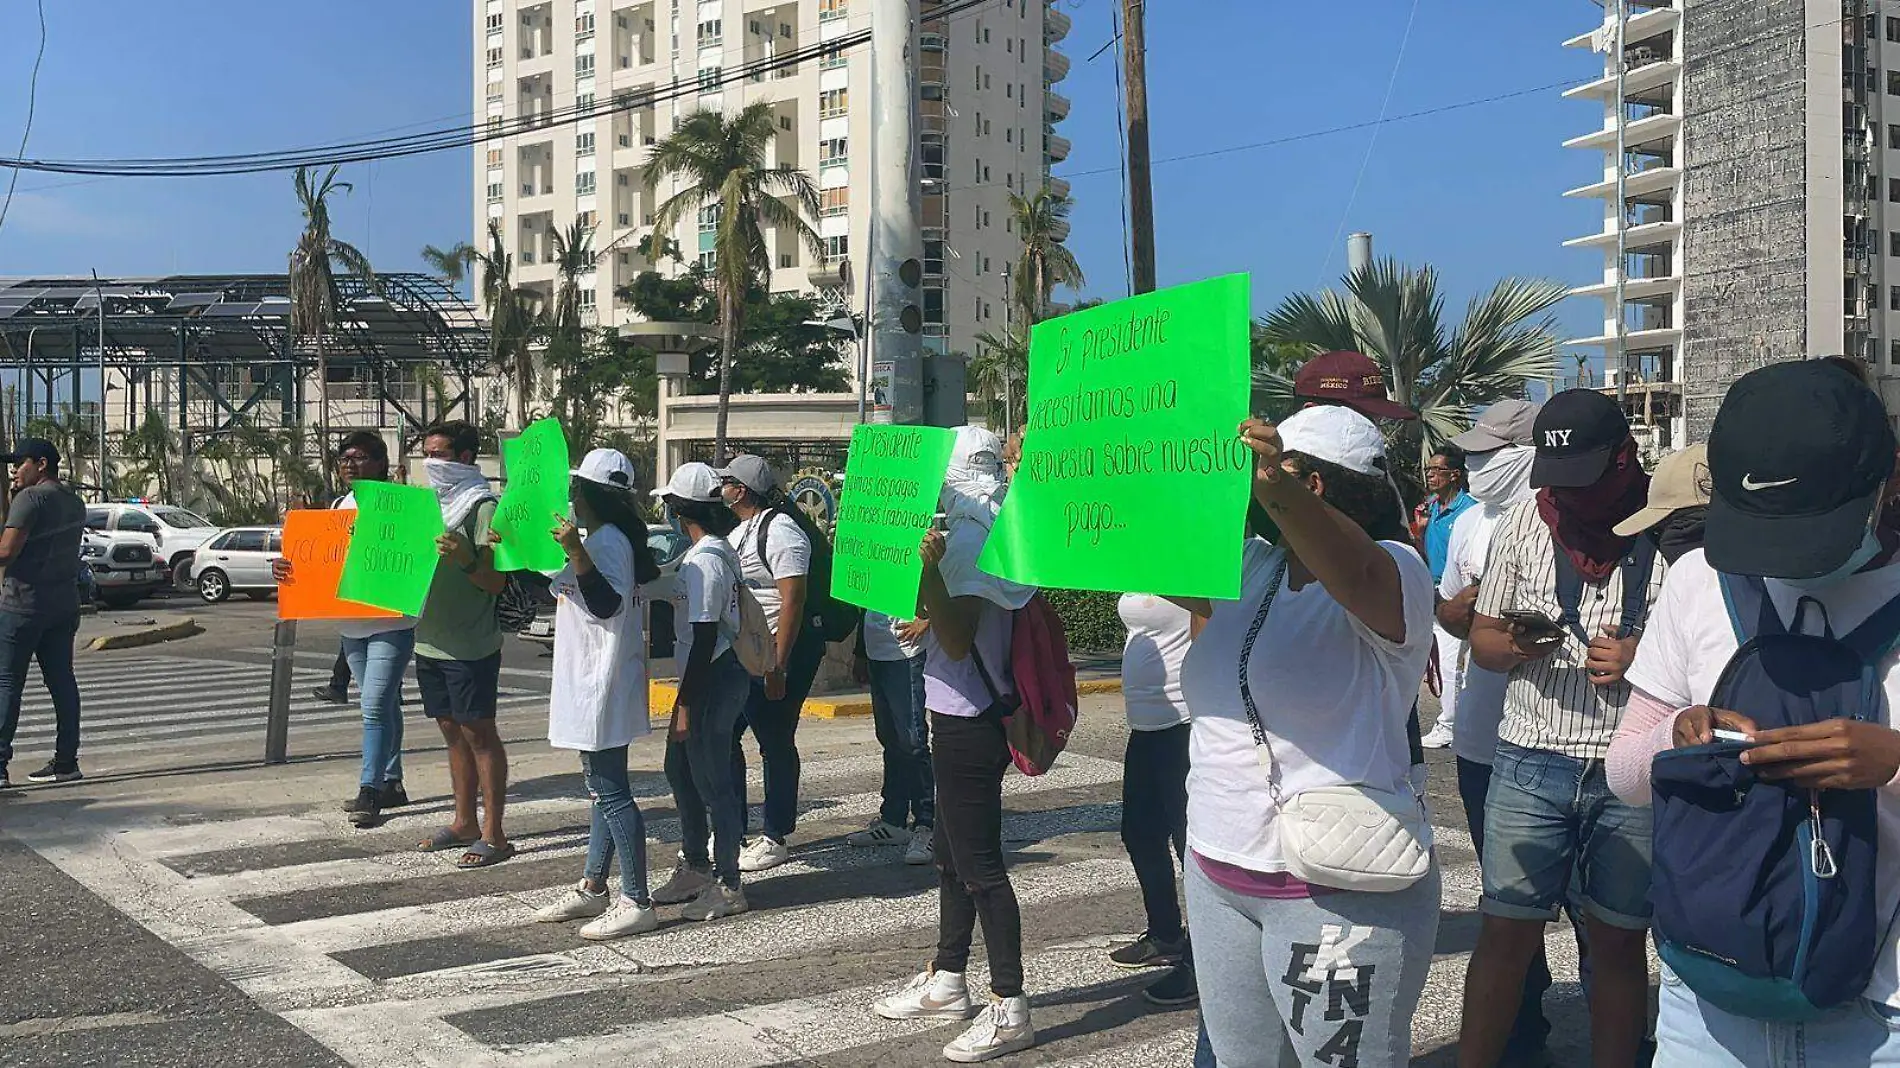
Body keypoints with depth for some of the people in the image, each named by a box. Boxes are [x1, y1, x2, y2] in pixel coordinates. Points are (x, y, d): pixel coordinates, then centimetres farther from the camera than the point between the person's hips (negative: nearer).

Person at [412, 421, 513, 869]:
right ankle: (464, 822, 23)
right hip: (430, 640, 8)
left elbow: (496, 581, -16)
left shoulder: (484, 507, -10)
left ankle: (493, 833, 0)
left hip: (470, 644, -8)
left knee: (479, 733, -4)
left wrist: (464, 560, -33)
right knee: (452, 730, 14)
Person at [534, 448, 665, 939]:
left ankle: (637, 902, -5)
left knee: (611, 792, -9)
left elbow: (607, 604, -27)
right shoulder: (599, 538, 16)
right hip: (590, 687, 11)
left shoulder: (607, 540, -17)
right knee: (603, 788, 17)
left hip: (602, 689, -11)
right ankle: (592, 888, 27)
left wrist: (576, 553, -35)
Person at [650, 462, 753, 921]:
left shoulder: (704, 559, -20)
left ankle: (726, 885, 9)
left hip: (713, 680, -10)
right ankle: (695, 867, 32)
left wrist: (685, 705, -19)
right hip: (718, 674, 10)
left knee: (712, 781, -1)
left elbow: (704, 637, -22)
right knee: (681, 771, 20)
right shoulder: (719, 550, 11)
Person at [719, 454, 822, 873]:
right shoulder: (738, 532, 15)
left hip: (777, 653, -10)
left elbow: (792, 601, -20)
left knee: (776, 745, 0)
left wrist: (777, 667, -23)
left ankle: (775, 839, 9)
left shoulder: (780, 532, -15)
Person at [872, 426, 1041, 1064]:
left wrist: (931, 570, -32)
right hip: (964, 718, 11)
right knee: (954, 857, 19)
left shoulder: (967, 540, -18)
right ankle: (945, 984, 31)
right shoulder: (977, 534, 12)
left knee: (979, 864, -5)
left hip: (969, 723, -11)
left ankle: (1009, 1009, 3)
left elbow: (957, 641, -24)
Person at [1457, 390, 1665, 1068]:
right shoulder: (1524, 525, 4)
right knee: (1507, 933, 6)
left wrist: (1644, 658, -16)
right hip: (1531, 762, 2)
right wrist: (1516, 644, -12)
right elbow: (1482, 641, 10)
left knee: (1618, 938, 10)